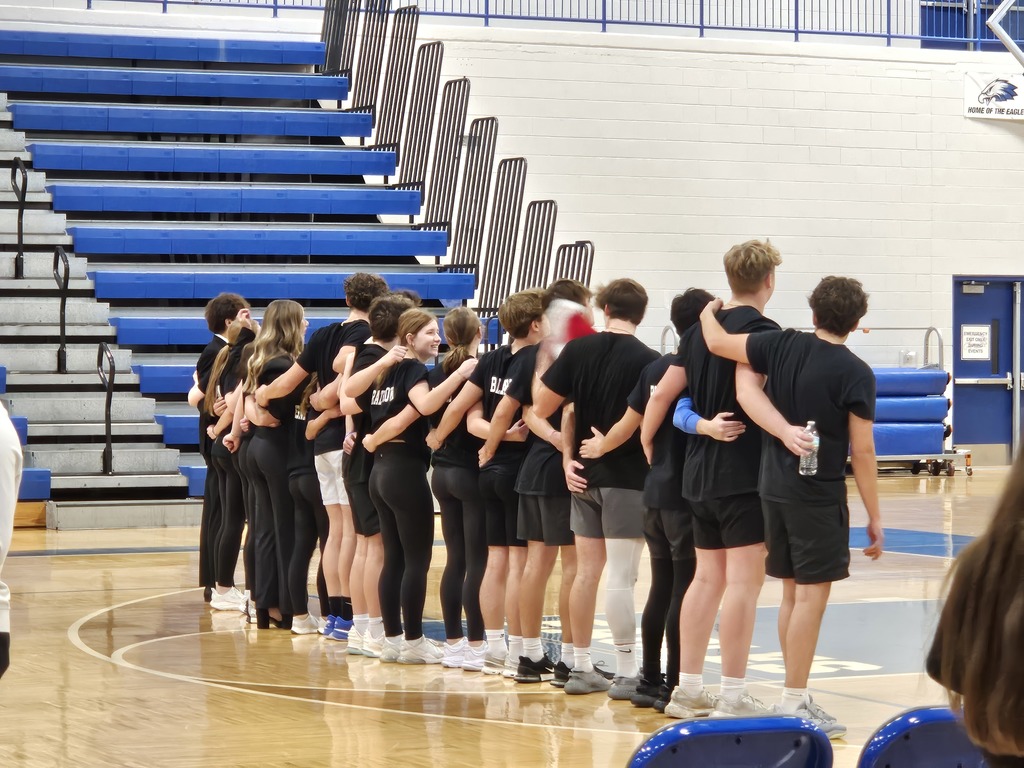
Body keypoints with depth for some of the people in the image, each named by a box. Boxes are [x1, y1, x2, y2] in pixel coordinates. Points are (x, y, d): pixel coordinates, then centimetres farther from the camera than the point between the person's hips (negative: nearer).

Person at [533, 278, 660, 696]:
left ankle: (581, 668, 16)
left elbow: (542, 406, 1)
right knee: (621, 578, -4)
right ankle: (626, 673, -2)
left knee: (587, 571, 11)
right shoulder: (647, 360, -11)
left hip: (585, 474, 5)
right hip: (627, 477, -5)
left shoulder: (578, 349, 1)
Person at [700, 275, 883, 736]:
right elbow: (862, 451, -10)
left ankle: (796, 698, 22)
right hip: (819, 495, -6)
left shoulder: (783, 345, 0)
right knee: (811, 594, -3)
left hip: (775, 487, 6)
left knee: (792, 593, 14)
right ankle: (794, 706, -3)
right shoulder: (856, 374, -11)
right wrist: (874, 518, -3)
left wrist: (709, 313, 31)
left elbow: (717, 343, 9)